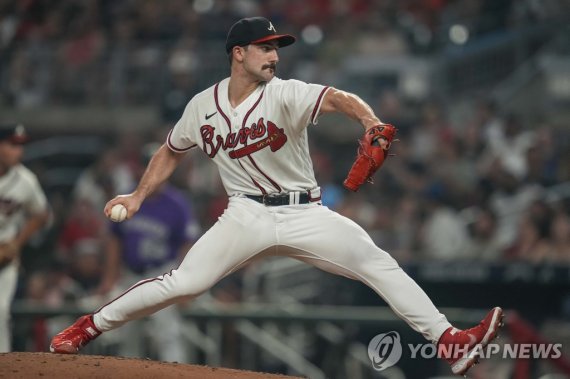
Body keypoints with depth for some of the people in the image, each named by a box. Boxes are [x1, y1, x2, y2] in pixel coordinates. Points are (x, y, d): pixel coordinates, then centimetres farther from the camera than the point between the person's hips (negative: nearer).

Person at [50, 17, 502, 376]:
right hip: (247, 216, 0)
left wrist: (371, 122, -51)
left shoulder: (285, 94, -12)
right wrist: (138, 195, 9)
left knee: (380, 266, -14)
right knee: (183, 283, -13)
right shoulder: (203, 106, 0)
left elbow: (336, 98, -31)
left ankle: (450, 343, -13)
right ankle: (89, 327, 2)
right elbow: (171, 152, 18)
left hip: (304, 214, 0)